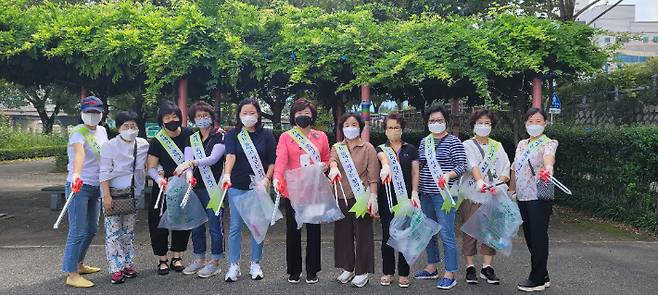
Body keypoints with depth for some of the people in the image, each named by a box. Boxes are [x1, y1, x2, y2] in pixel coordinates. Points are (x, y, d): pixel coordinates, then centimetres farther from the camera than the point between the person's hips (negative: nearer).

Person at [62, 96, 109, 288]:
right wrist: (76, 174, -52)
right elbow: (79, 152, -35)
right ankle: (71, 274, -2)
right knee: (78, 232, -8)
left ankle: (79, 264, 32)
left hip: (96, 187, 8)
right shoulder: (78, 133, -15)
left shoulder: (102, 131, 8)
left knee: (91, 230, 17)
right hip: (78, 186, -8)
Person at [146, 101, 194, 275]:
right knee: (159, 222, 0)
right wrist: (159, 179, -26)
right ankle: (162, 259, 15)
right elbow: (151, 168, -7)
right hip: (163, 188, -2)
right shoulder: (157, 141, -7)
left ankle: (177, 257, 24)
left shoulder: (190, 135, -2)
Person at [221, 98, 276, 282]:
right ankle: (233, 265, 13)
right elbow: (230, 156, -15)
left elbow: (272, 161, 3)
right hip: (237, 187, 0)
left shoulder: (266, 135, 3)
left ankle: (255, 264, 21)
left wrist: (267, 179, -11)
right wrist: (227, 174, -32)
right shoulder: (232, 134, 1)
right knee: (235, 226, 3)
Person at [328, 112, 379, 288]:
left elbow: (373, 176, -3)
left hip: (361, 197, -4)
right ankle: (348, 268, 25)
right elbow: (332, 160, -10)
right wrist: (333, 168, -33)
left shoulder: (368, 148, 0)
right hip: (342, 196, 4)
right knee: (343, 232, 9)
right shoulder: (337, 148, 11)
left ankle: (362, 272, 13)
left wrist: (373, 197, -10)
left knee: (363, 234, 1)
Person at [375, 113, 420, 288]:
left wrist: (414, 192, -9)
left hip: (406, 196, 0)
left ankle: (403, 273, 13)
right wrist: (385, 167, -42)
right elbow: (384, 158, -20)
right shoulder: (381, 149, 5)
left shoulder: (410, 149, 9)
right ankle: (388, 272, 17)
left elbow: (415, 172, 4)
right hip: (387, 196, 0)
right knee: (387, 234, 5)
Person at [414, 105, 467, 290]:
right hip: (425, 194, 7)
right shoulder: (424, 142, 13)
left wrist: (448, 175, -27)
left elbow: (462, 166, -10)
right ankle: (431, 268, 29)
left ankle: (450, 274, 3)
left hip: (443, 194, -7)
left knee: (446, 233, -6)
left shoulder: (453, 141, -4)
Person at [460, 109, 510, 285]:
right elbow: (472, 165, -16)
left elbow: (505, 168, 4)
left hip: (493, 195, 4)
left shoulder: (497, 146, 15)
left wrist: (500, 183, -15)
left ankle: (487, 268, 13)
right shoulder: (468, 145, 2)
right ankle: (470, 268, 10)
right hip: (472, 194, -3)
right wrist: (479, 181, -33)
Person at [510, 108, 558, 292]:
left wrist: (548, 167, -53)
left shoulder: (549, 143, -8)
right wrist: (511, 190, 19)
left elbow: (549, 156, -32)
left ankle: (537, 280, 9)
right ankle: (543, 276, 25)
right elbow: (515, 169, 20)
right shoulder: (522, 144, 13)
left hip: (540, 198, -7)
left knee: (539, 237, -2)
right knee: (529, 237, 12)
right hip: (523, 197, 7)